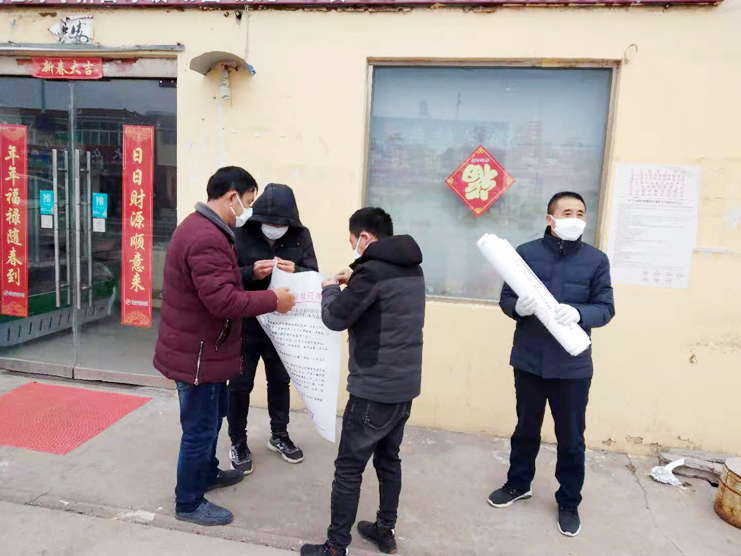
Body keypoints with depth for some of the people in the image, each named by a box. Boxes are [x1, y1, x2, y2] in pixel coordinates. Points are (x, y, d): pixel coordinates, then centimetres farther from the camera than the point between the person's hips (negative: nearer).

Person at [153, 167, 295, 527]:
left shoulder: (202, 227, 9)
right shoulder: (206, 238, -27)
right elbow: (223, 301, -32)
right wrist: (273, 300, -23)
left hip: (200, 347, 11)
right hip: (197, 353, -11)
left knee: (213, 416, 26)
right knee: (199, 429, 6)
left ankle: (207, 474, 46)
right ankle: (188, 503, 24)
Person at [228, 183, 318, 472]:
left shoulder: (301, 235, -4)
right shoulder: (240, 232, -13)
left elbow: (314, 275, -4)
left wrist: (295, 271, -25)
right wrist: (251, 273, -31)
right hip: (244, 324, -3)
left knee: (280, 380, 19)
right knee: (240, 384, 10)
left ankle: (279, 435, 40)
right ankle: (238, 443, 30)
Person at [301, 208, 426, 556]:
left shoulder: (372, 271, -19)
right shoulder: (412, 269, 7)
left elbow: (335, 318, -12)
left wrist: (330, 289, 6)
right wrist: (356, 282, 16)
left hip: (374, 389, -8)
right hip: (405, 385, 9)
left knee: (348, 469, 4)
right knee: (389, 459, 21)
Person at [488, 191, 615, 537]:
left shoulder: (596, 260, -3)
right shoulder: (526, 253, -4)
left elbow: (606, 308, -5)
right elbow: (506, 299, -1)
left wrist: (578, 313, -26)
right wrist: (518, 307, -24)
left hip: (573, 365, 0)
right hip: (529, 360, 1)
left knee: (571, 438, 12)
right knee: (526, 429, 19)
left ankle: (569, 503, 32)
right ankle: (518, 484, 41)